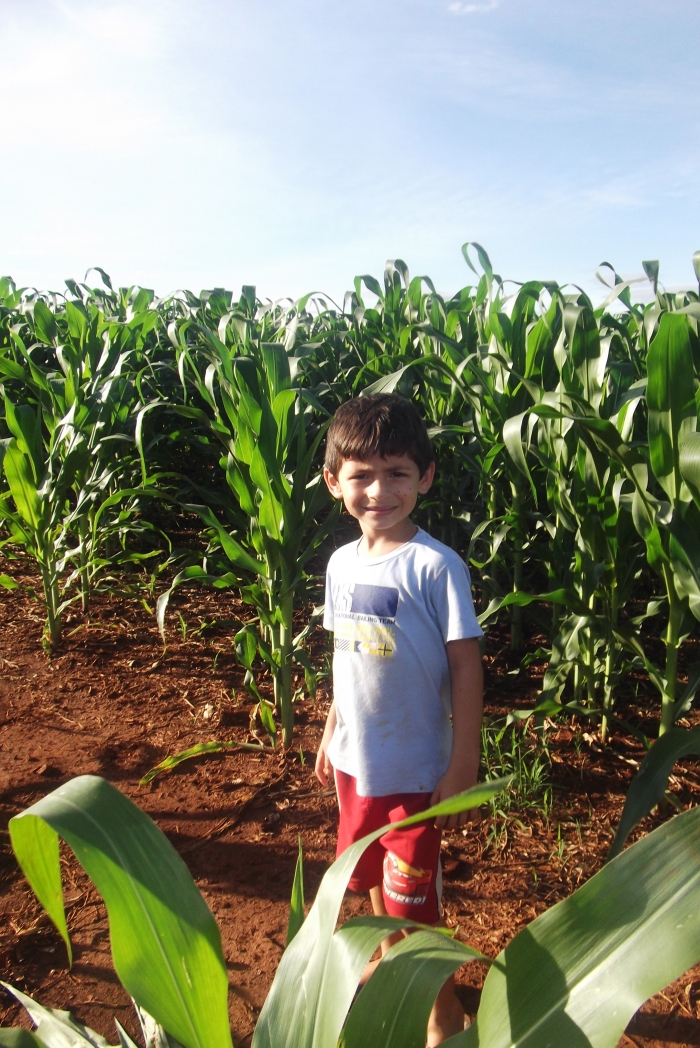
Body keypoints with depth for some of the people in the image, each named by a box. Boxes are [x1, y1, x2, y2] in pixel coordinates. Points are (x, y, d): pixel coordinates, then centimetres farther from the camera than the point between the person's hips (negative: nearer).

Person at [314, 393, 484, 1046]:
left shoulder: (436, 567, -20)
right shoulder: (341, 563, -2)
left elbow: (465, 669, -17)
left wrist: (463, 770, -16)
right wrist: (330, 735, 14)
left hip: (414, 772, -6)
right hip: (354, 763, 6)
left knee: (413, 899, 9)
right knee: (373, 879, 25)